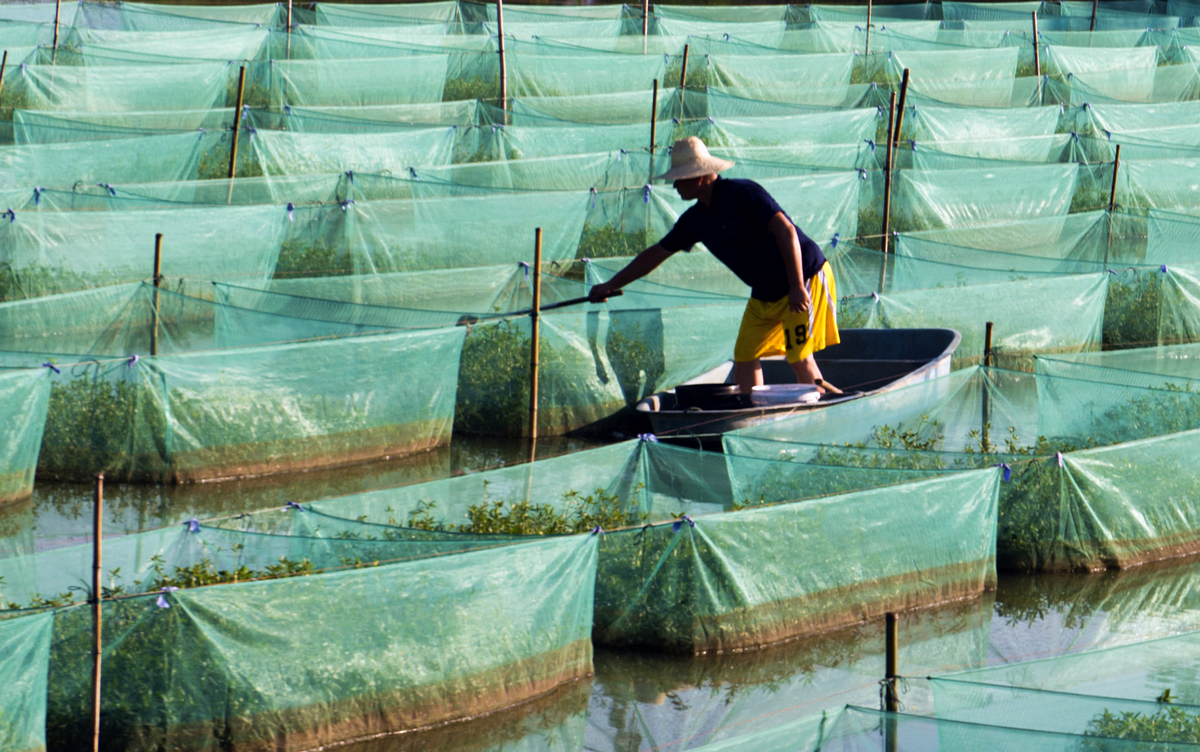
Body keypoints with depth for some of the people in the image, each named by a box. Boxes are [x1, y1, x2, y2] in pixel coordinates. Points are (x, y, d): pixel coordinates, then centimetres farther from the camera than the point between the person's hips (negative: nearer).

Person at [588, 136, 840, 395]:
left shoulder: (742, 194, -20)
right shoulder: (695, 220, 5)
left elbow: (785, 230, -27)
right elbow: (657, 253, 15)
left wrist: (797, 287, -31)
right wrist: (610, 286, 17)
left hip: (805, 275, -8)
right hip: (764, 293, 8)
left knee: (799, 358, -12)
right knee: (745, 356, 4)